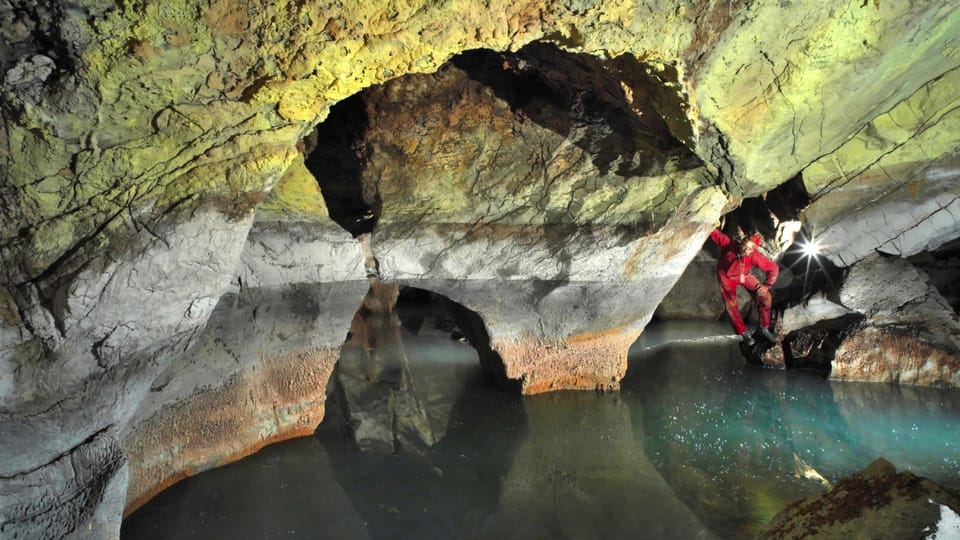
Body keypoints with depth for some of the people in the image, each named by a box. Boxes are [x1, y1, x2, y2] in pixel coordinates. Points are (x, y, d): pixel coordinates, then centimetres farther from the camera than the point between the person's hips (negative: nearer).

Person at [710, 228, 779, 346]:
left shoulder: (755, 257, -34)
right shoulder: (728, 244, -37)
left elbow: (773, 268, -22)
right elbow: (715, 233, -34)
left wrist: (767, 285, -23)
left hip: (744, 275, 2)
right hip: (727, 277, -1)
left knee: (765, 297, -6)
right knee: (732, 306, 2)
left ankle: (764, 328, 16)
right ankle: (744, 333, 24)